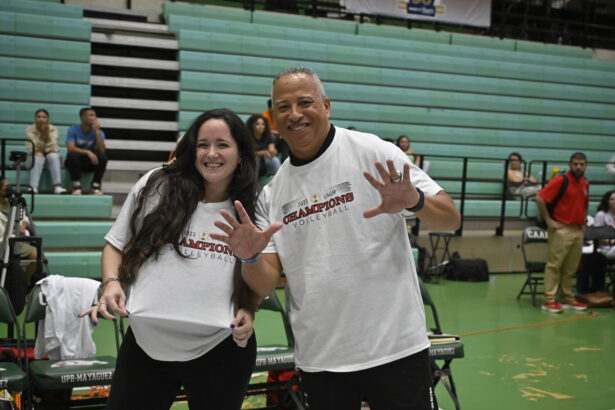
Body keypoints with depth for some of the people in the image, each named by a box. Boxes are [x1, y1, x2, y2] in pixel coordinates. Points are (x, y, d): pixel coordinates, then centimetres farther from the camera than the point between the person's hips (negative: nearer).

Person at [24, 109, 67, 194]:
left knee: (53, 156, -34)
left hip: (50, 156, 0)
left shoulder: (53, 129, -8)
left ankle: (57, 186, -44)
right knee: (38, 158, -34)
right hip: (36, 156, 0)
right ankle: (33, 187, -47)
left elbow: (53, 148, -19)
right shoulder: (30, 130, -7)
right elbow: (30, 148, -13)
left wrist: (47, 134, -29)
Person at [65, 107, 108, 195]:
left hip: (90, 164, 2)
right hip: (74, 162, -2)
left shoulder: (99, 132, -5)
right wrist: (87, 152, -37)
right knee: (73, 155, -35)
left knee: (103, 156, -26)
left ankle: (95, 186, -19)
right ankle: (76, 186, -24)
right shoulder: (73, 130, -10)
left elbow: (102, 150, -21)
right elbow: (71, 148, -24)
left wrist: (97, 132, -26)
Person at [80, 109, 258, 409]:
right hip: (146, 343, 0)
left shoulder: (253, 210, 2)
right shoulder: (155, 186, 0)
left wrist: (248, 312, -2)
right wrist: (111, 283, -8)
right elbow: (116, 245, 9)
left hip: (221, 351, 0)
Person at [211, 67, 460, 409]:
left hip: (395, 346, -3)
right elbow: (265, 285, 4)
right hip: (318, 358, 4)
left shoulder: (372, 152, -5)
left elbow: (451, 219, -8)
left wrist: (414, 200, -29)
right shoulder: (271, 195, 7)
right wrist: (250, 258, -17)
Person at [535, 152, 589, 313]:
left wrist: (583, 220, 15)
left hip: (578, 230, 7)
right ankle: (549, 300, -3)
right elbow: (540, 198, -15)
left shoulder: (585, 183, 12)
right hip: (562, 229, -7)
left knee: (570, 268, 12)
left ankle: (567, 298, 20)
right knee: (554, 265, -5)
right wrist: (549, 220, -14)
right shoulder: (561, 181, -9)